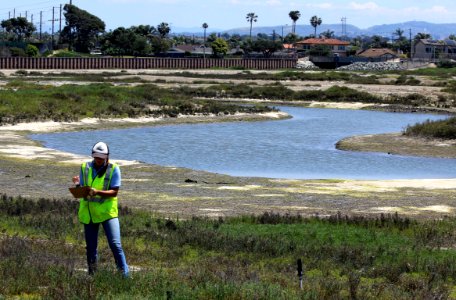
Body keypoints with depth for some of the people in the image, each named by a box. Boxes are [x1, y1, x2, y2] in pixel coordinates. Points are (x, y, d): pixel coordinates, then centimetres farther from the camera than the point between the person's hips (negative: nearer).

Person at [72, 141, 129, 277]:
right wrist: (78, 186, -18)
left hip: (107, 211, -3)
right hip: (88, 213, 3)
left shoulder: (113, 169, -5)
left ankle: (125, 275, -8)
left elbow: (114, 192, -12)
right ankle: (92, 275, 20)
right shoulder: (85, 168, 4)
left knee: (115, 245, -12)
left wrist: (97, 192, -27)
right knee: (91, 247, 9)